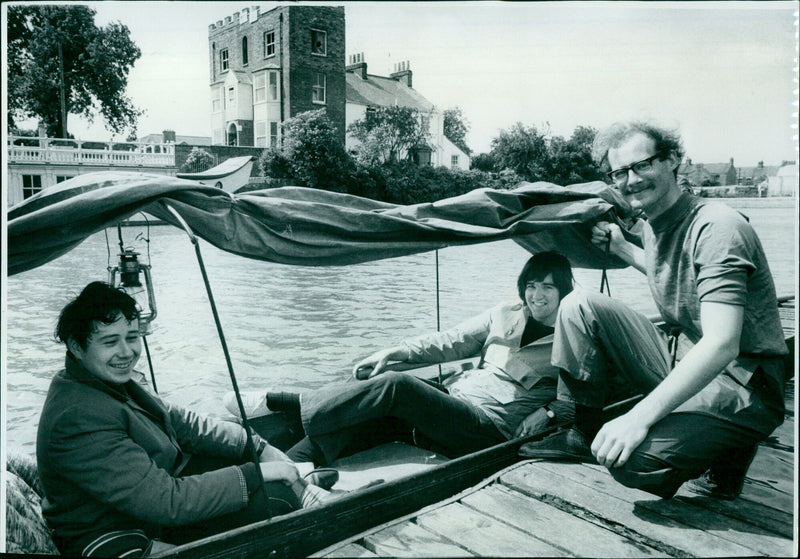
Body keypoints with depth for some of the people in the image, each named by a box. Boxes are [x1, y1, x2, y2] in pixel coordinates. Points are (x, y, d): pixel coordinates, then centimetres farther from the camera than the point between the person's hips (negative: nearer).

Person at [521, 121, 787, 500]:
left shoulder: (717, 227, -19)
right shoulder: (653, 227, 6)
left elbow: (721, 344, -30)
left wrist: (640, 416, -36)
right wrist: (621, 247, 20)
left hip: (741, 387, -8)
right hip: (683, 364, 8)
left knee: (631, 459, -30)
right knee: (580, 306, -5)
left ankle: (726, 452, 0)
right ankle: (582, 433, 5)